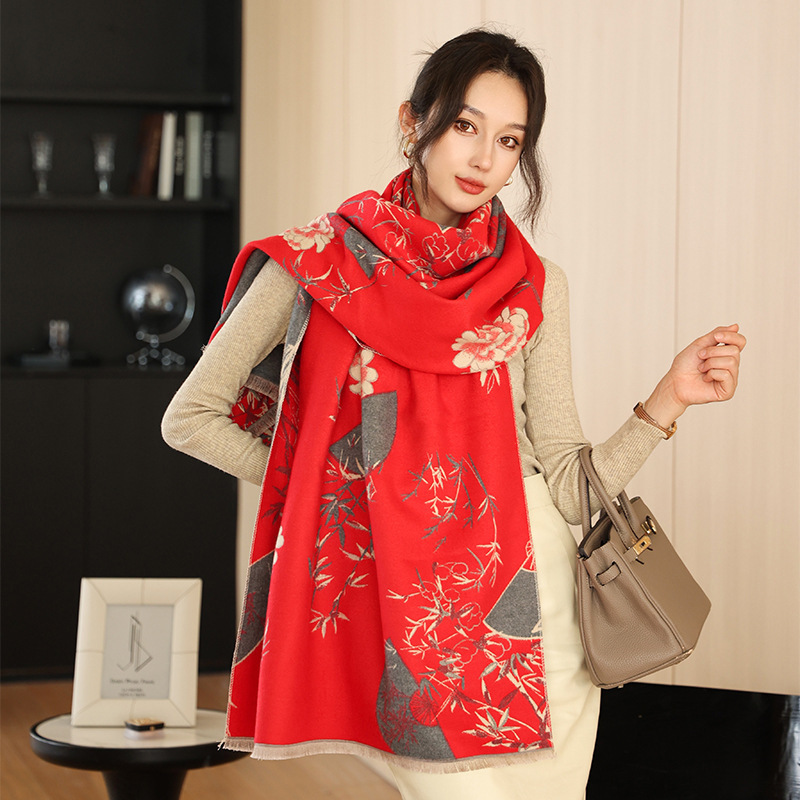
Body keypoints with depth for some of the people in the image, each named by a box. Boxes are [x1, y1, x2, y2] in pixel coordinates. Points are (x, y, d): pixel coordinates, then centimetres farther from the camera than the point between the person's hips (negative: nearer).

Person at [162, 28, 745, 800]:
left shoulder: (533, 287, 6)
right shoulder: (319, 262, 1)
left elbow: (571, 488, 1)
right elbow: (190, 418, 4)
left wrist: (668, 400, -11)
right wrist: (323, 476, 2)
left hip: (522, 605, 2)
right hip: (404, 608, -2)